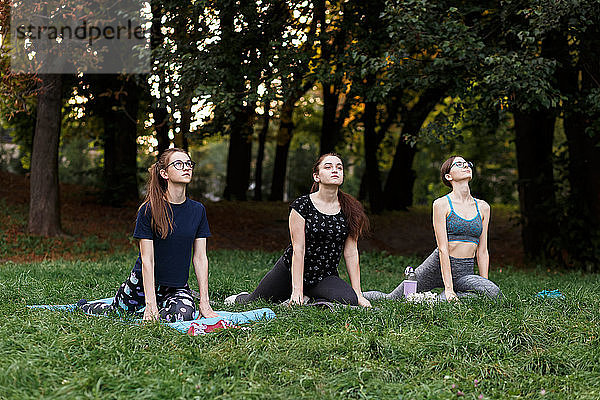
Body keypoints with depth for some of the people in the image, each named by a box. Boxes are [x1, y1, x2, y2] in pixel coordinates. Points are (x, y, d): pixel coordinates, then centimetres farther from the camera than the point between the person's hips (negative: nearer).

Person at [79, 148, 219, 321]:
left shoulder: (198, 210, -2)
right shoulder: (149, 210, -14)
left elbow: (200, 258, -2)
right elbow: (147, 260, -16)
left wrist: (204, 303, -7)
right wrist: (150, 303, -22)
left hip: (178, 287, 2)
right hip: (143, 282, -2)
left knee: (184, 315, -26)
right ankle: (84, 306, 46)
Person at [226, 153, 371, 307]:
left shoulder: (350, 209, -5)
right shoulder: (302, 205, -13)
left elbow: (351, 252, -4)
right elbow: (298, 249, -17)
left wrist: (358, 294, -9)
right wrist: (297, 290, -22)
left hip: (325, 276, 2)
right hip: (290, 271, -2)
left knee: (350, 301, -27)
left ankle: (308, 300, 0)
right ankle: (239, 298, 45)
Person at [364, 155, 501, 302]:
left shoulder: (483, 207, 7)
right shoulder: (442, 204, -7)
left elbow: (482, 251, 7)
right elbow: (443, 249, -14)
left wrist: (484, 281, -1)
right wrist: (448, 288, -20)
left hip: (465, 273, 4)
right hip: (438, 267, -4)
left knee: (493, 292, -26)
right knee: (390, 298, -1)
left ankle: (442, 298, -8)